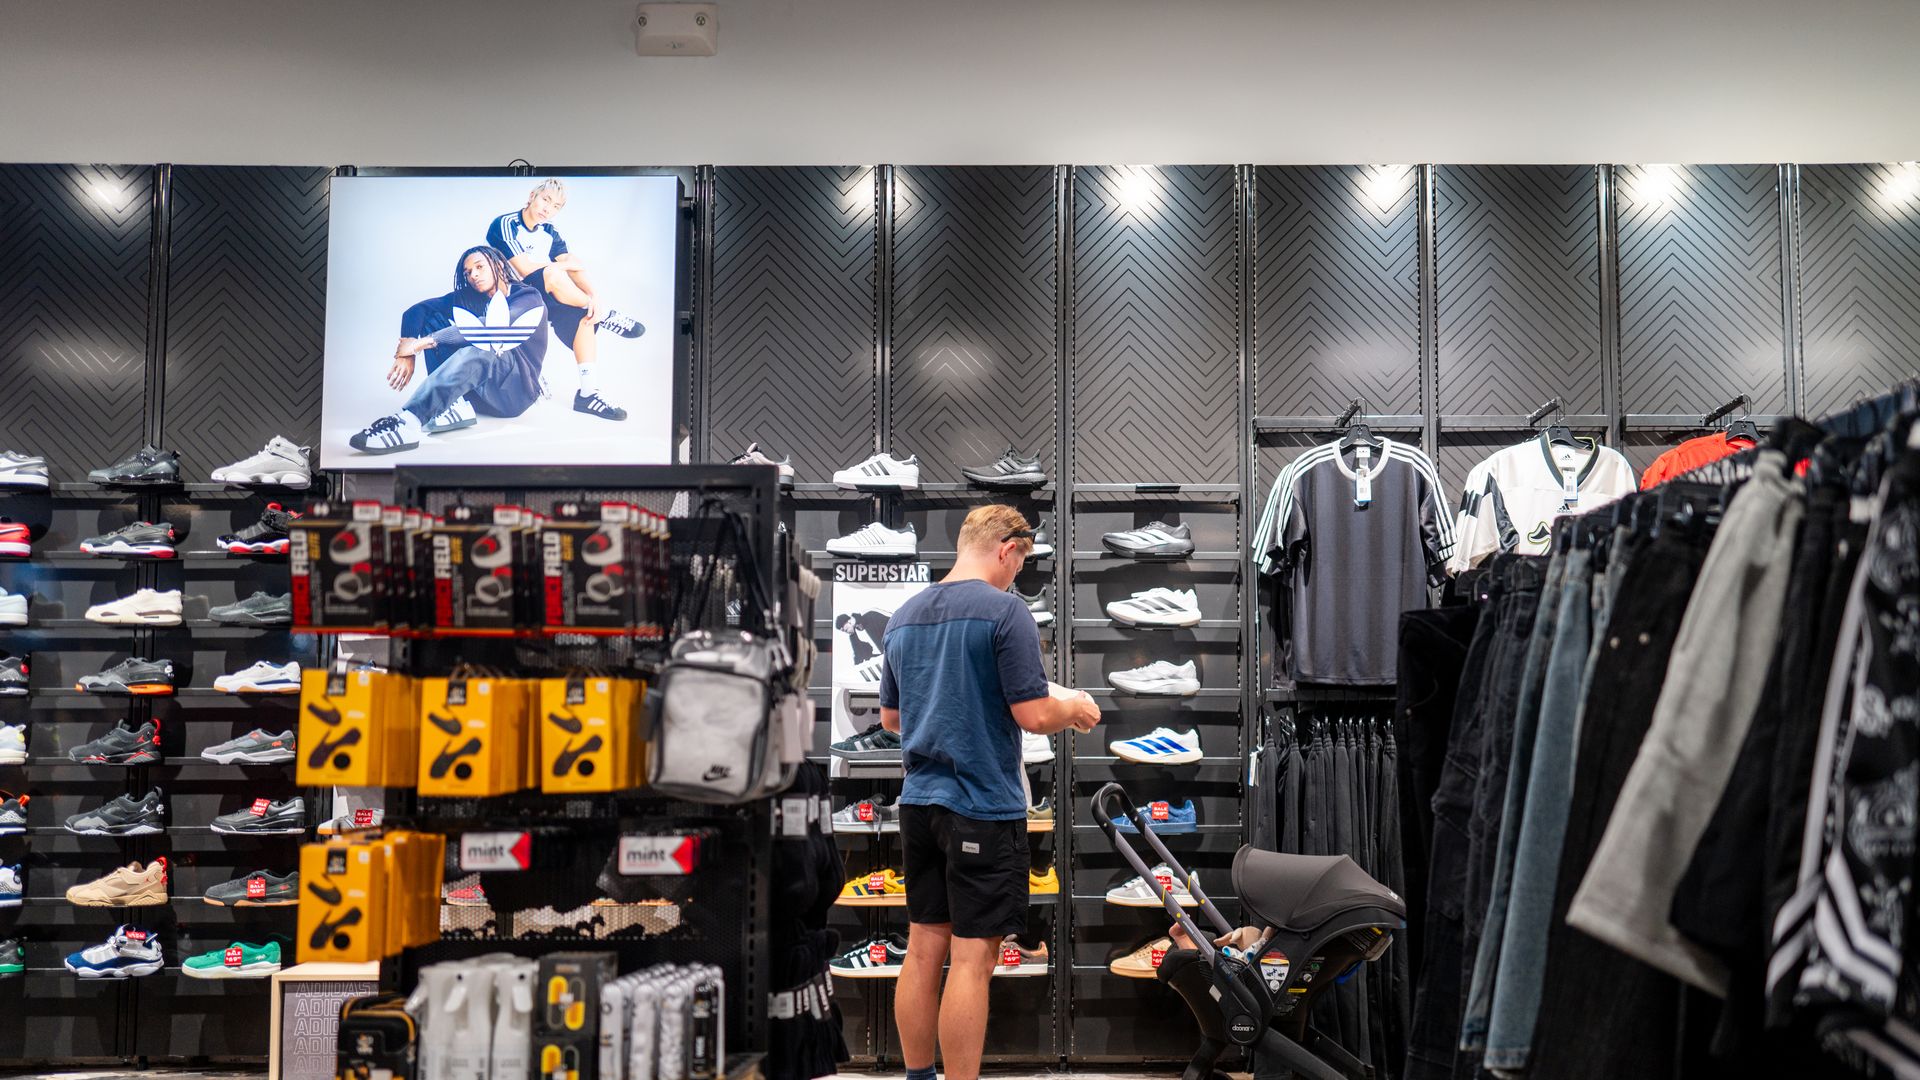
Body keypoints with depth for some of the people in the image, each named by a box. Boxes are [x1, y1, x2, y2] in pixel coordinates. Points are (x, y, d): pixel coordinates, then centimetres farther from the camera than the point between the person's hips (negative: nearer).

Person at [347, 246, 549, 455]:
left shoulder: (529, 299, -4)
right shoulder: (467, 298, 13)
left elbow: (487, 332, -21)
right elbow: (416, 310, 1)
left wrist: (424, 342, -22)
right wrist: (406, 354, -19)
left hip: (514, 391, -6)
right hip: (478, 392, 6)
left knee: (475, 354, -36)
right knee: (432, 317, -5)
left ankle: (408, 422, -52)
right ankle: (452, 403, -26)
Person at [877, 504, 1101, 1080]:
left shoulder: (902, 616, 9)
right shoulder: (1004, 610, -13)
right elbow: (1034, 716, -16)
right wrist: (1075, 708, 4)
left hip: (919, 803, 7)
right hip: (984, 806, -7)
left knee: (923, 948, 13)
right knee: (972, 957, -1)